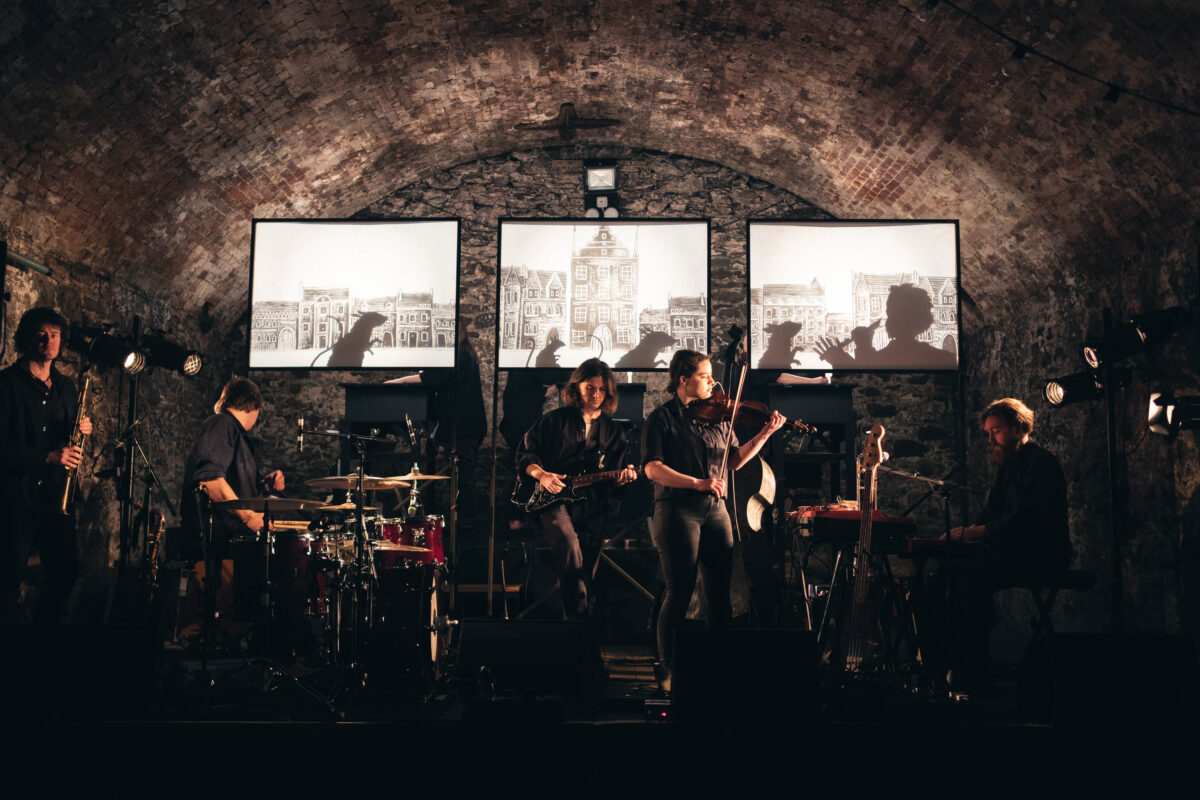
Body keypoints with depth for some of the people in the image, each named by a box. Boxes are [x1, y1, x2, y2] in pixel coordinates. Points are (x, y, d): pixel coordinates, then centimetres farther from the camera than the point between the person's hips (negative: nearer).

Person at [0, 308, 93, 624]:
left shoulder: (66, 386, 15)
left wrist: (81, 431, 1)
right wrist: (47, 457, -22)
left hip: (56, 494, 6)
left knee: (66, 570, 7)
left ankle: (46, 624, 25)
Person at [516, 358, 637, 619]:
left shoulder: (613, 431, 18)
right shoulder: (554, 420, 10)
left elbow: (612, 479, 16)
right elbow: (524, 453, 12)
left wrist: (622, 477, -7)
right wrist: (540, 474, -7)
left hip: (592, 502, 3)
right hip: (554, 500, -2)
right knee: (568, 545, -33)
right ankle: (580, 616, -26)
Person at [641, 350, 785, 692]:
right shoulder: (662, 418, -4)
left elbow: (734, 460, 13)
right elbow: (653, 468, -14)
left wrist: (764, 434, 1)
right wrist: (697, 483, -23)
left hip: (715, 510, 5)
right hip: (677, 510, -5)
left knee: (721, 591, 7)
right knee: (680, 591, -4)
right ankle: (668, 670, 8)